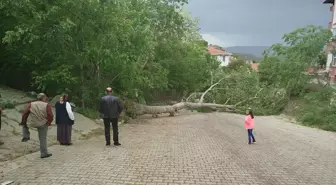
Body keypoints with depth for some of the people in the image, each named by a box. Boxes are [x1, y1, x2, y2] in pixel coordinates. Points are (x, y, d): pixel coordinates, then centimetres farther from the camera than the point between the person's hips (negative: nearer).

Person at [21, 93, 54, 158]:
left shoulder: (31, 104, -5)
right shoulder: (47, 105, -12)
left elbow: (25, 114, -2)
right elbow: (50, 116, -16)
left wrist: (23, 122, 14)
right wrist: (49, 123, 1)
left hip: (31, 123, 1)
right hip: (43, 124, -1)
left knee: (25, 123, 33)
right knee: (43, 138, 9)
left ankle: (26, 136, 26)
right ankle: (44, 154, 13)